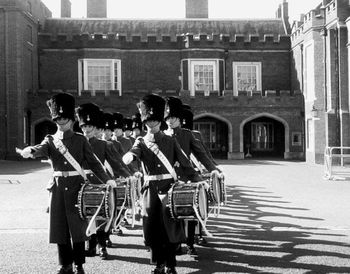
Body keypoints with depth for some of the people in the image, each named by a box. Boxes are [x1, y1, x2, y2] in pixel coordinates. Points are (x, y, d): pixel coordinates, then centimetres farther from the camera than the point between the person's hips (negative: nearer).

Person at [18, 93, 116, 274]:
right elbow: (41, 149, -15)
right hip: (58, 186, 2)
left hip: (76, 185, -2)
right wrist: (30, 151, -39)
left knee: (78, 225, 0)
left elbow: (93, 162, 2)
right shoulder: (51, 140, 7)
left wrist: (106, 179, -12)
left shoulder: (81, 140, 4)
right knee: (60, 226, 5)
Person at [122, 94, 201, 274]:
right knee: (151, 228, 3)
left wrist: (198, 180, -7)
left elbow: (185, 163, 4)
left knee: (170, 226, -2)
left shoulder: (171, 141, 7)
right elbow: (131, 154, -13)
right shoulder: (141, 142, 7)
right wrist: (130, 156, -38)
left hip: (168, 186, -1)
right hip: (150, 188, 1)